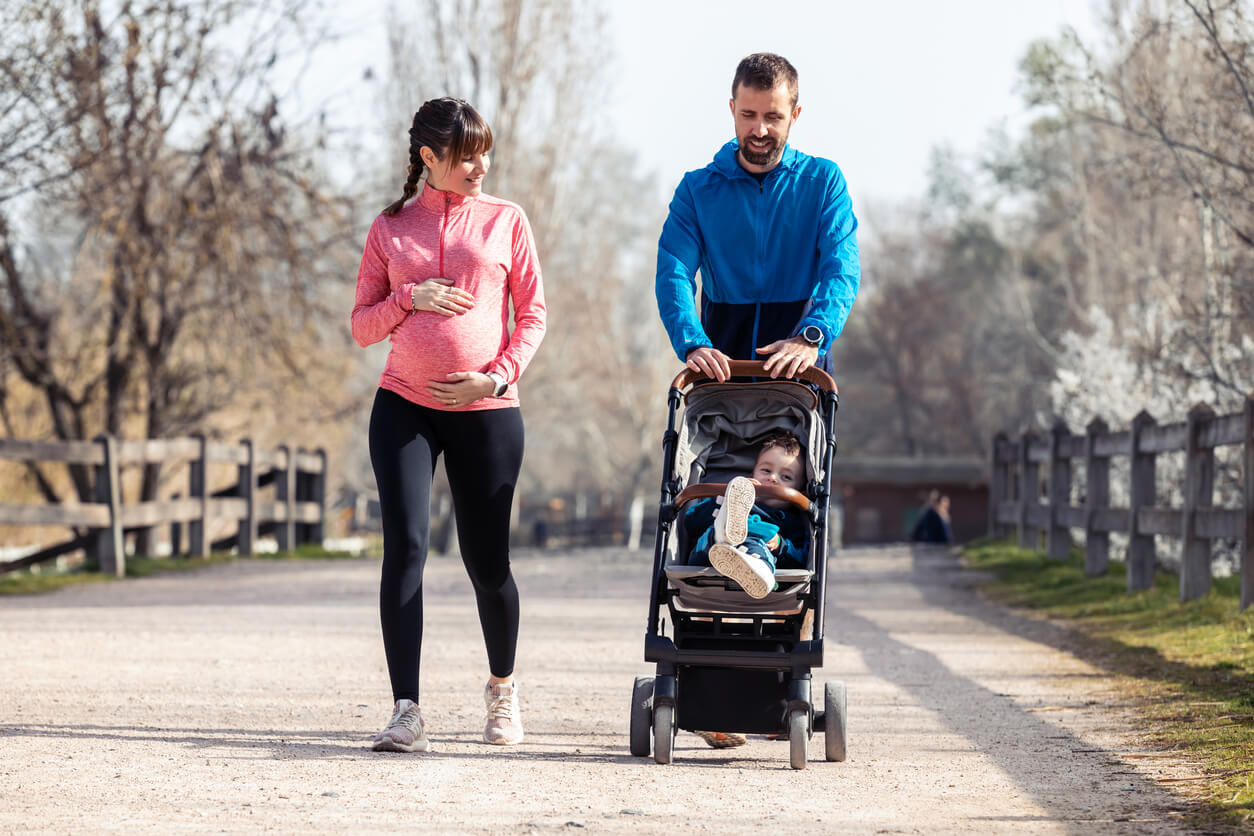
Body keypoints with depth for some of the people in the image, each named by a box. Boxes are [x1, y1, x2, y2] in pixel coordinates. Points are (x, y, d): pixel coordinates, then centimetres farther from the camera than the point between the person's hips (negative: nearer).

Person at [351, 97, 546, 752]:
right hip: (404, 407, 0)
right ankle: (406, 711, -14)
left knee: (487, 559, 4)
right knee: (404, 546, -13)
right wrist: (409, 297, -10)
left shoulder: (505, 221, 6)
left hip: (487, 411, 0)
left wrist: (497, 376, -9)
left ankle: (502, 687, 30)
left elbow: (532, 316, 6)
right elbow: (362, 327, 9)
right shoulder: (390, 228, 8)